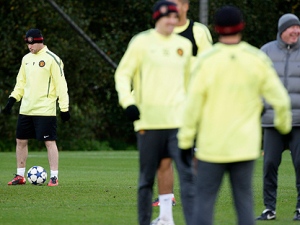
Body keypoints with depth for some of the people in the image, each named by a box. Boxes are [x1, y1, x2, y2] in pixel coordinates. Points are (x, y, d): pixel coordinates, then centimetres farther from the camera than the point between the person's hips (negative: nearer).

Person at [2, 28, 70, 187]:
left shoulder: (52, 59, -8)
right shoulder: (26, 59, 13)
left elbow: (61, 84, -9)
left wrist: (64, 108, -13)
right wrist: (12, 100, 9)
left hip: (45, 109, -7)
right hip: (26, 109, 7)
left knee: (49, 141, -7)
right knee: (21, 141, 8)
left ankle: (54, 177, -3)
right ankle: (20, 176, 17)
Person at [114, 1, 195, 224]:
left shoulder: (184, 45, 11)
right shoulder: (142, 42, -1)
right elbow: (122, 74, 1)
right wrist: (128, 102, -13)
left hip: (178, 120, 2)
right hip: (149, 121, -2)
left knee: (187, 173, -10)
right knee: (147, 178, 6)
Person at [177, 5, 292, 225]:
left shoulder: (206, 60, -8)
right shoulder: (258, 59, -1)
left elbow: (193, 103, -8)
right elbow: (280, 99, 2)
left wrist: (185, 141, 0)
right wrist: (284, 124, 22)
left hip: (212, 146, -2)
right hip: (245, 146, 2)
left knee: (204, 199, 1)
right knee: (244, 199, 8)